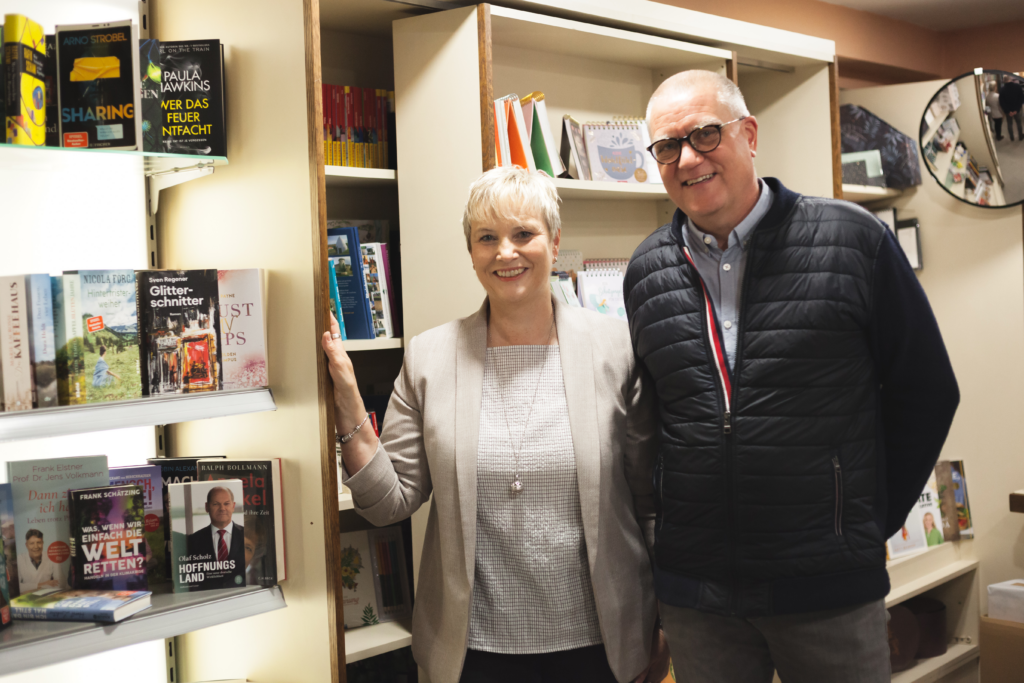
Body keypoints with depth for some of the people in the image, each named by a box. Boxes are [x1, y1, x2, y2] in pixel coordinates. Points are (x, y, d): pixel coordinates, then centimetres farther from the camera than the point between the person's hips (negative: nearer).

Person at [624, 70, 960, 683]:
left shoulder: (853, 240, -6)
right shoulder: (647, 271, 4)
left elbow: (926, 392, 1)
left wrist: (870, 523, 2)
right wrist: (670, 529, 9)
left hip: (831, 587, -2)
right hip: (693, 590, 3)